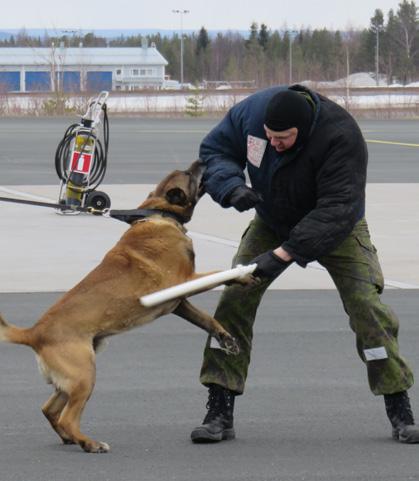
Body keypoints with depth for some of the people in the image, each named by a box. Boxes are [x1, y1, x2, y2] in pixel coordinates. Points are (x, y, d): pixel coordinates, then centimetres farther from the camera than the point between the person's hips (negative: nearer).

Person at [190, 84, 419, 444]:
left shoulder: (341, 138, -37)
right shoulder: (251, 110, -24)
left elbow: (336, 212, -40)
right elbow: (214, 150, -8)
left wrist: (283, 254, -46)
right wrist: (232, 188, -30)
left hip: (338, 229, -3)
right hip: (271, 222, 3)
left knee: (366, 304, -16)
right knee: (234, 300, -10)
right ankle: (219, 413, -5)